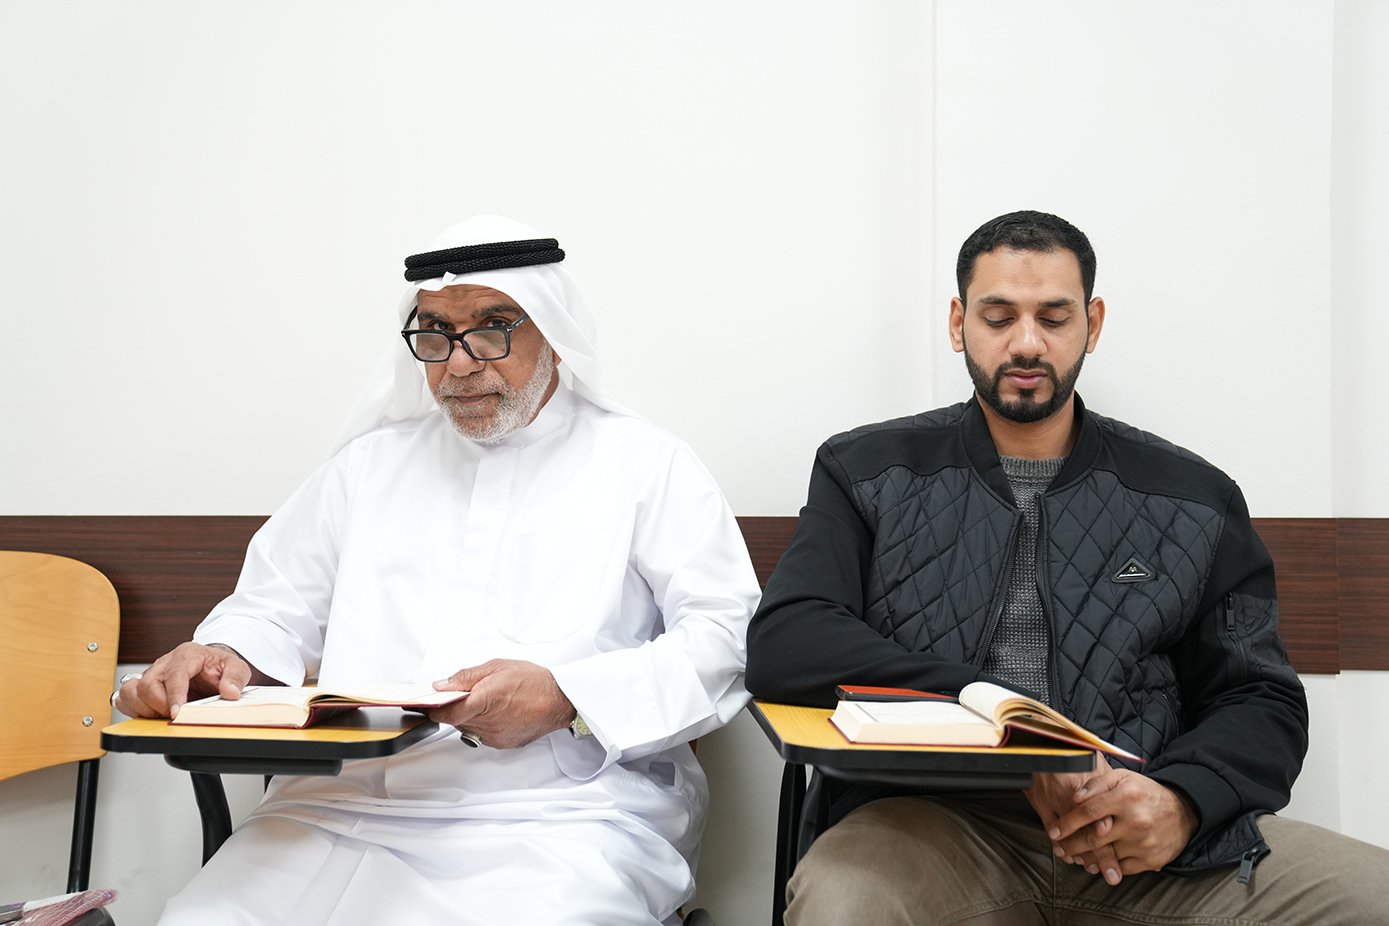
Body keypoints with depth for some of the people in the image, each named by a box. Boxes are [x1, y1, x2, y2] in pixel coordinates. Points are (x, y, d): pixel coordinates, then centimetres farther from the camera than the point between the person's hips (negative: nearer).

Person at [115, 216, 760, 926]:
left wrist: (568, 697, -16)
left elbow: (727, 635, -1)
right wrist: (223, 655, -1)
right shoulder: (372, 462, 22)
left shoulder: (643, 464, 9)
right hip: (342, 808, 4)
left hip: (558, 820, -3)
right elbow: (278, 608, 24)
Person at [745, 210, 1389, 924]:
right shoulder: (868, 473, 10)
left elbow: (1263, 702, 14)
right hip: (936, 826, -2)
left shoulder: (1192, 499, 15)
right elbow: (782, 644, -5)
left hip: (1143, 839, 2)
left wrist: (1183, 799, -10)